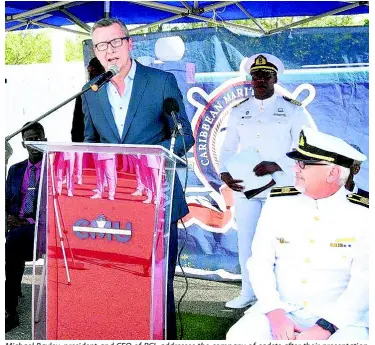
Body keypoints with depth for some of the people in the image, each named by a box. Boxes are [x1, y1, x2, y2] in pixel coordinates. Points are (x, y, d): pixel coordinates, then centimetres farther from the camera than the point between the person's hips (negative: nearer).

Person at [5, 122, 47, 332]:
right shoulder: (15, 170, 20)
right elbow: (7, 201, 18)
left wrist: (28, 223, -17)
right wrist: (7, 218, -6)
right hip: (17, 227, 4)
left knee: (14, 239, -33)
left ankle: (11, 310, -26)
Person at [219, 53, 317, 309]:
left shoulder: (293, 110, 2)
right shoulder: (239, 111, 13)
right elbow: (228, 148, 14)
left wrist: (277, 165, -17)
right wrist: (225, 172, -5)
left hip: (279, 188, -4)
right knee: (246, 240, 7)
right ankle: (248, 293, 21)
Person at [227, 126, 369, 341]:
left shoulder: (363, 215, -7)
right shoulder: (279, 203, 1)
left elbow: (365, 282, -11)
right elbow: (260, 262, 0)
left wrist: (325, 327, -21)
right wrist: (275, 313, -14)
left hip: (339, 318, -1)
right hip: (281, 310, 2)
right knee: (239, 338, -23)